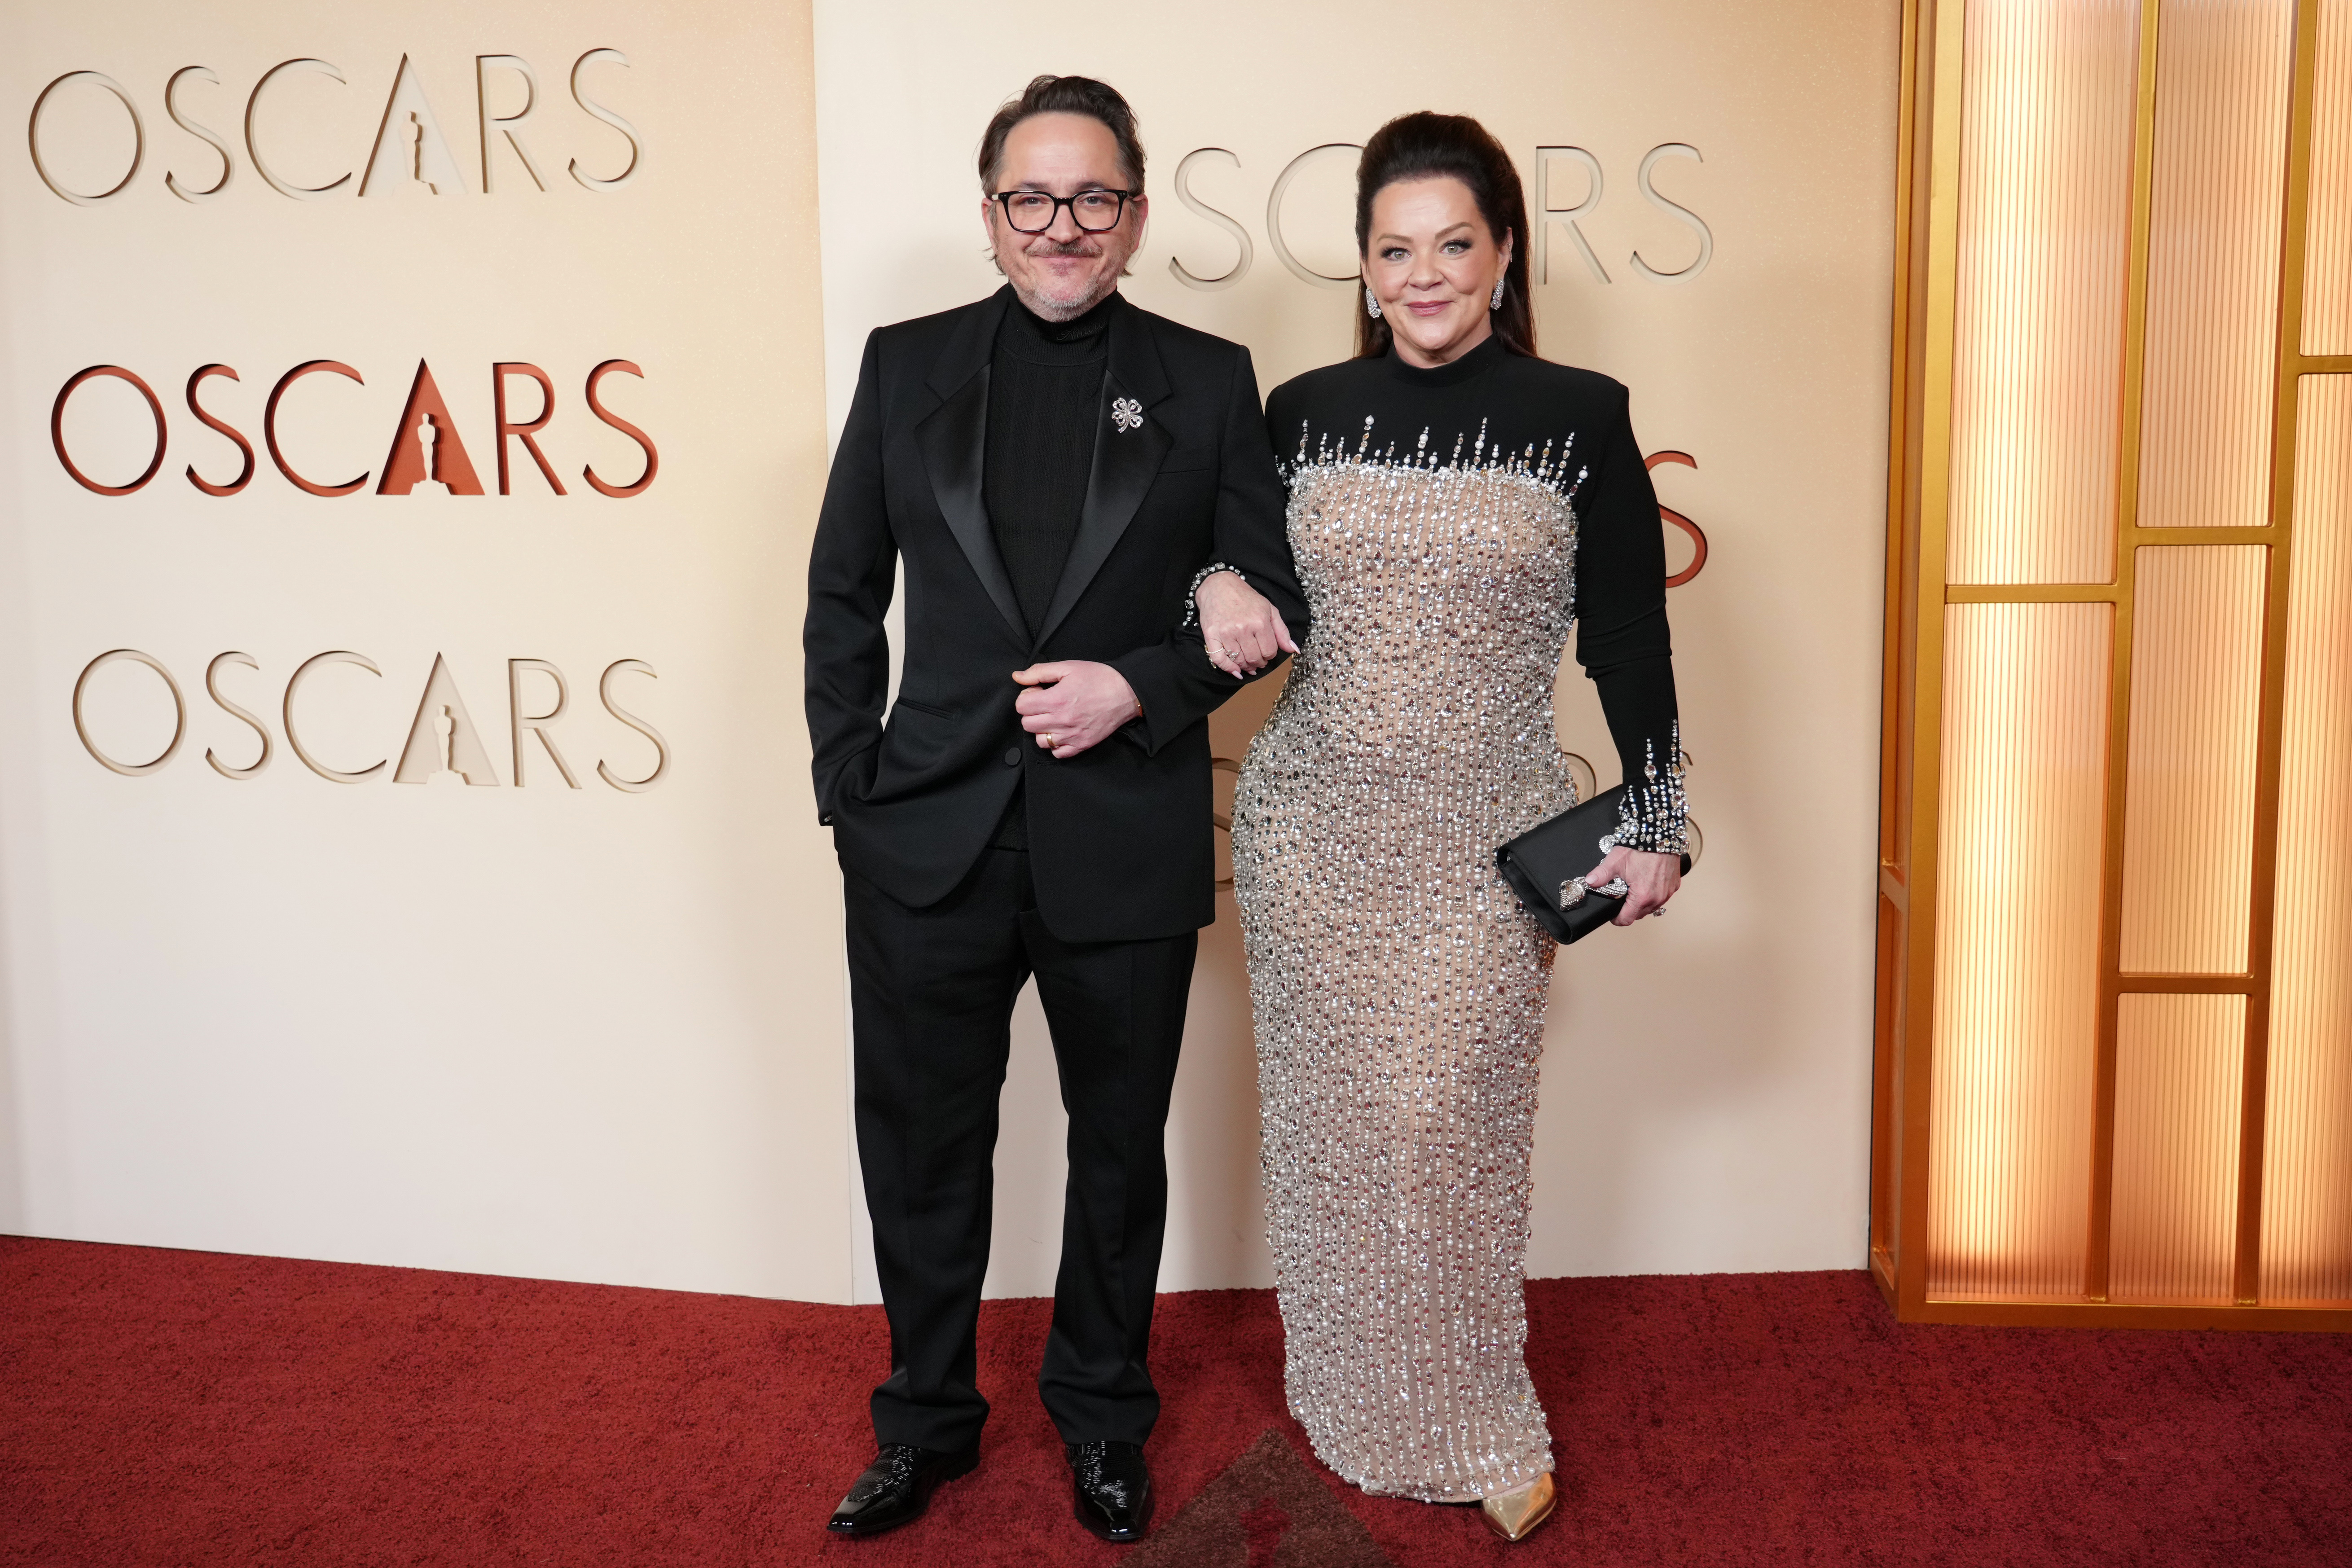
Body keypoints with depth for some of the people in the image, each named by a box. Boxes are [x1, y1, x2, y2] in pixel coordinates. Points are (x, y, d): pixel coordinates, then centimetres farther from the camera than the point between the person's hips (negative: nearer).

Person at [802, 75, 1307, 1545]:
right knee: (921, 1149, 12)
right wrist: (850, 787, 0)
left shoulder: (1207, 379, 2)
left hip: (1127, 851, -1)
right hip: (929, 841, 1)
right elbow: (844, 596, 7)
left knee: (1120, 1149, 15)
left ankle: (1103, 1417, 37)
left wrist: (1140, 687, -13)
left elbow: (1273, 596, 2)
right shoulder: (908, 364, 5)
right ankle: (927, 1421, 35)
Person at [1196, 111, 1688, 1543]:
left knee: (1451, 1128, -3)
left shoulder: (1579, 418, -2)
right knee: (1333, 1122, 9)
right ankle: (1356, 1405, 29)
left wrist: (1653, 821, 2)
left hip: (1485, 840, -2)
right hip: (1313, 821, 3)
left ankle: (1478, 1425, 18)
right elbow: (1242, 577, 16)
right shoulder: (1305, 411, 4)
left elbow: (1629, 639, 2)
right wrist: (1219, 595, -7)